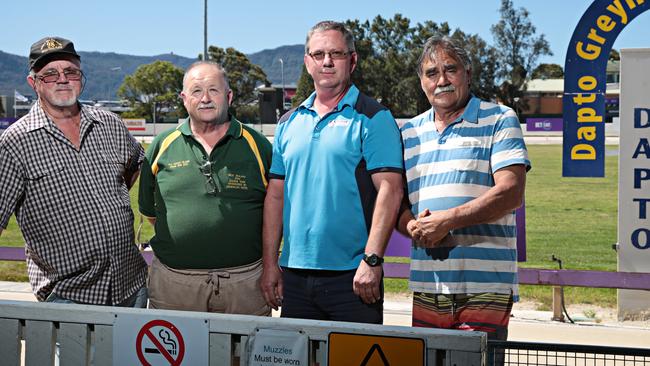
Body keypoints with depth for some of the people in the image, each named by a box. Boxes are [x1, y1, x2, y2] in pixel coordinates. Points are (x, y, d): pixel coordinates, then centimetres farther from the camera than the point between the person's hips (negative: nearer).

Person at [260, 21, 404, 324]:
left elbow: (389, 190, -11)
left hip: (353, 276, -5)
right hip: (295, 273, 5)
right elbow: (276, 196, 14)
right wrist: (270, 264, 7)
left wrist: (372, 260, -18)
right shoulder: (289, 122, 14)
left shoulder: (372, 118, -3)